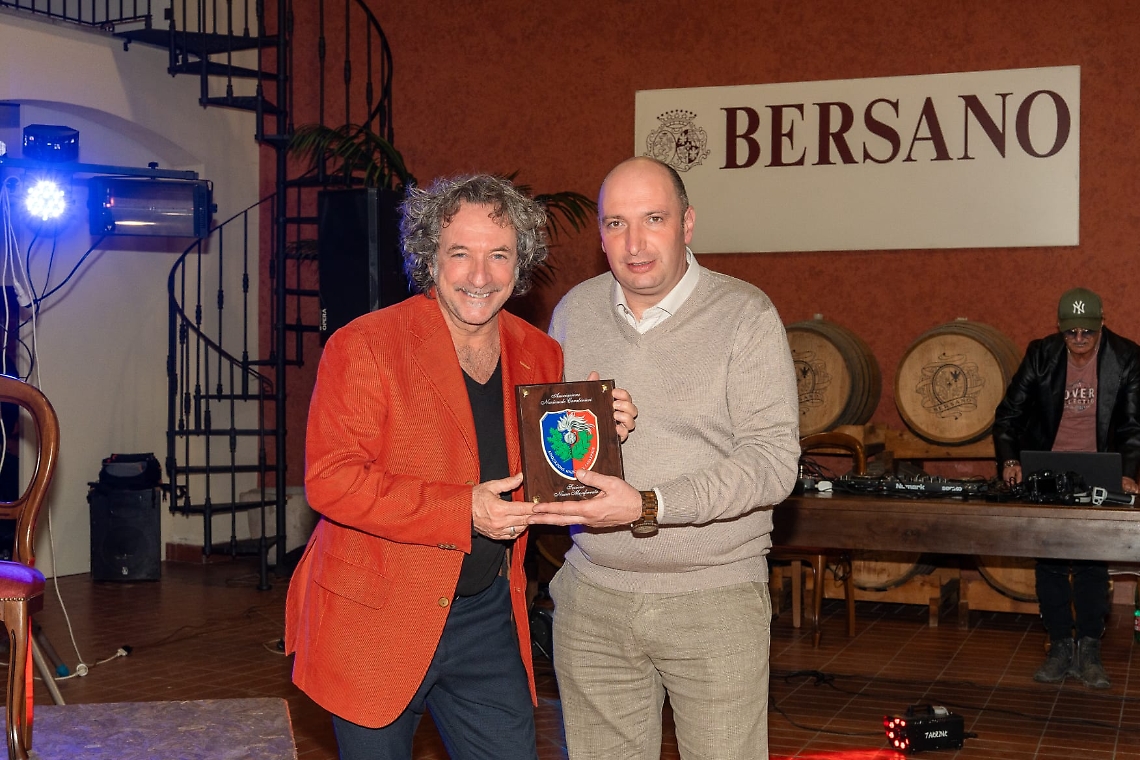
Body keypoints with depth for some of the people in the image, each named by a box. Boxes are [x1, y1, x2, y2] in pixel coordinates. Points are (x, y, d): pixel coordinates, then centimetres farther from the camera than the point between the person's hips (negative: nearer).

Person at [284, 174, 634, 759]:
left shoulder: (539, 356, 4)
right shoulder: (364, 346, -13)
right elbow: (329, 479, -19)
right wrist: (463, 511, -24)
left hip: (489, 619, 4)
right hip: (375, 620, -4)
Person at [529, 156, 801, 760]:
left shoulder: (746, 315, -8)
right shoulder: (574, 311, 7)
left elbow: (773, 460, -15)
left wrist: (648, 506, -24)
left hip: (713, 598, -3)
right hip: (593, 596, 4)